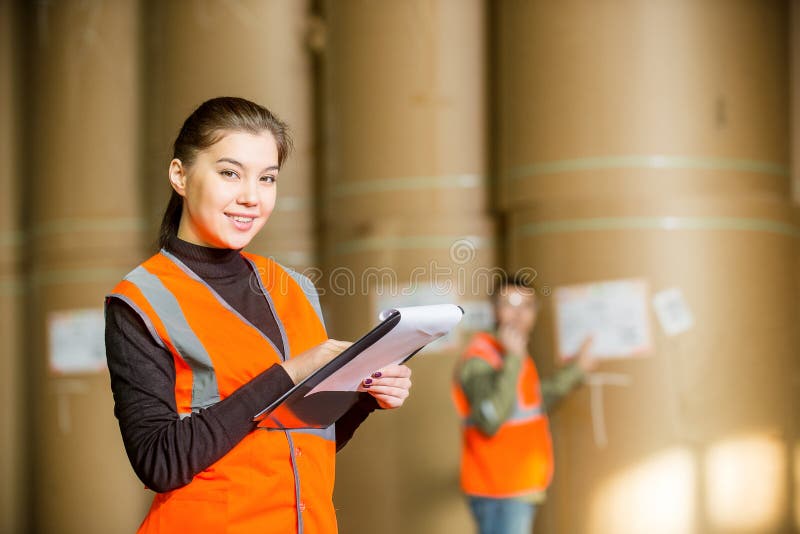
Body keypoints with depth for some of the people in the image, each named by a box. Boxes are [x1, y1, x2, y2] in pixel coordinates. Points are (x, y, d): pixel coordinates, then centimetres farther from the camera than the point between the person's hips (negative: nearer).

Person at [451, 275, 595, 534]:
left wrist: (575, 370, 32)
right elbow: (490, 420, -31)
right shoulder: (480, 359, -17)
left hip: (522, 489, 10)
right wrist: (513, 360, -30)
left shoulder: (516, 356, 14)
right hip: (498, 493, -10)